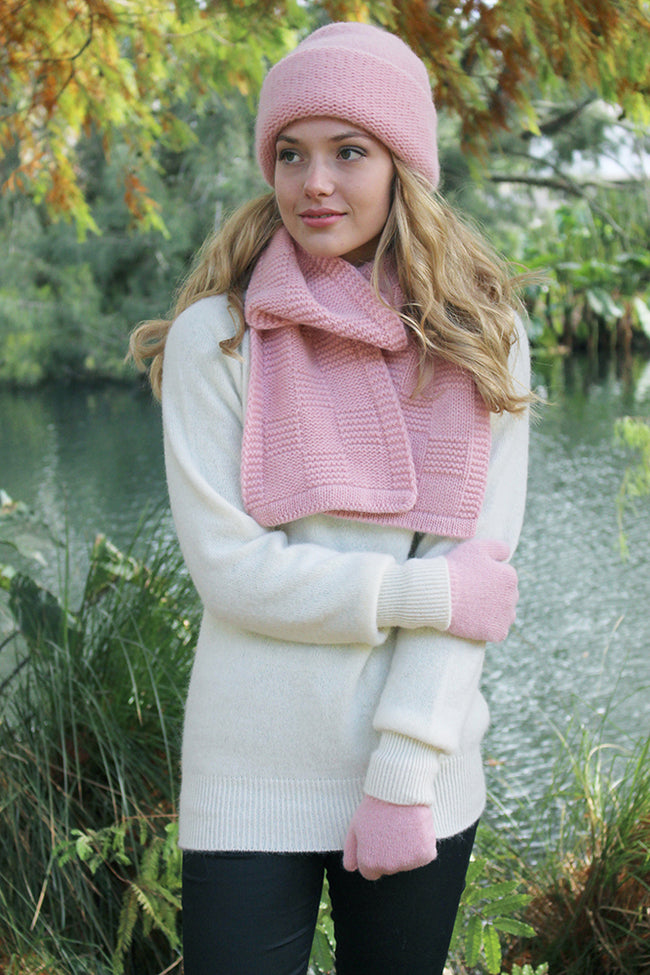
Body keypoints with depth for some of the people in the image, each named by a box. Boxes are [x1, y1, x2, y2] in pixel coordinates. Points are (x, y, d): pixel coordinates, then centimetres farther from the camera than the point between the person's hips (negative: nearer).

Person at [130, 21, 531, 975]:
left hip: (426, 774, 2)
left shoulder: (481, 340, 1)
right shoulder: (218, 335, -6)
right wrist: (432, 594, -13)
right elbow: (228, 565, -11)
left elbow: (479, 566, -5)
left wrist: (403, 773, -11)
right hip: (251, 782, -2)